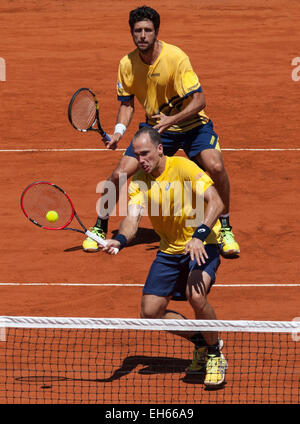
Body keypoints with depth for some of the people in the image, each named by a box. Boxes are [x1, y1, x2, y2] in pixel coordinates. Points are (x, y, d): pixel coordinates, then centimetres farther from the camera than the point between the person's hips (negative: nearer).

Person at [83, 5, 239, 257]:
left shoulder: (175, 58, -23)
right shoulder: (127, 64, -10)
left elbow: (199, 100, -24)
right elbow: (127, 103, 4)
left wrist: (172, 119, -39)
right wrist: (119, 131, -13)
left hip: (191, 125, -3)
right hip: (155, 128, 3)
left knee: (215, 167, -28)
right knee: (120, 174, -10)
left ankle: (225, 229, -7)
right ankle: (100, 228, 14)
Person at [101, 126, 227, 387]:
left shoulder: (183, 168, -17)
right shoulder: (138, 182, -2)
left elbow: (216, 202, -24)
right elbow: (132, 218, -16)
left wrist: (199, 235, -37)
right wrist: (120, 240, -38)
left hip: (202, 246, -6)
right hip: (169, 251, 6)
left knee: (195, 295, -32)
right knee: (150, 313, -1)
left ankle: (215, 355, -7)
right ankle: (201, 343, 24)